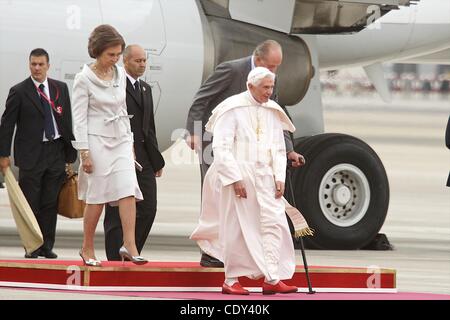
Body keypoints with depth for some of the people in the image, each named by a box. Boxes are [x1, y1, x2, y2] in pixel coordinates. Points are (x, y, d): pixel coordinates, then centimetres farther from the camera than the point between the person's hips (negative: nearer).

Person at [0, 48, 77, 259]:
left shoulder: (61, 89, 9)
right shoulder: (19, 92, -2)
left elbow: (68, 120, 12)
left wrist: (70, 152, 8)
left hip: (56, 152, 3)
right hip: (31, 153, -3)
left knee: (51, 202, 4)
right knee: (30, 203, -1)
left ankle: (47, 245, 9)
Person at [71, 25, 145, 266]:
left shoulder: (120, 75, 9)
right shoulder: (84, 79, -7)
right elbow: (79, 117, -8)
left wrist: (129, 141, 15)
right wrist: (84, 152, -13)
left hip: (121, 140, 5)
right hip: (97, 140, -5)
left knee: (128, 191, -10)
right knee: (97, 196, -1)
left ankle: (129, 245, -16)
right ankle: (87, 248, 13)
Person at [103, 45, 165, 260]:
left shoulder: (145, 89, 19)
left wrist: (156, 160, 18)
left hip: (143, 160, 7)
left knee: (148, 210, 3)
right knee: (117, 212, -1)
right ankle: (115, 259, 3)